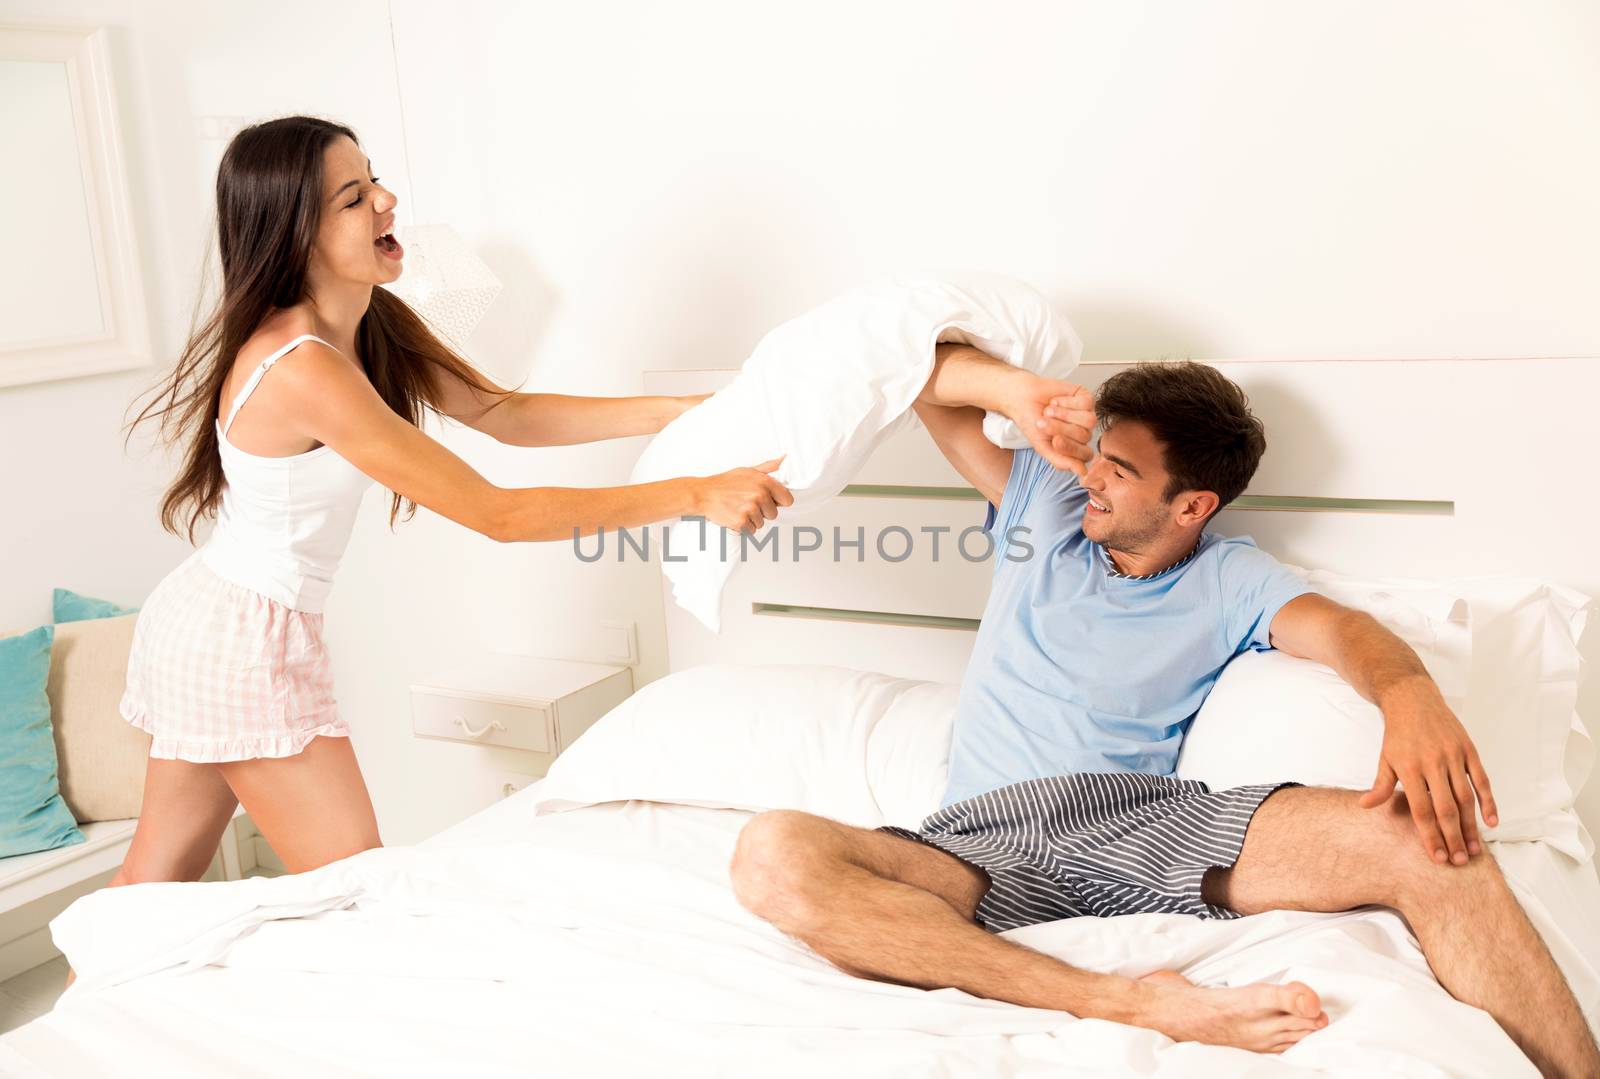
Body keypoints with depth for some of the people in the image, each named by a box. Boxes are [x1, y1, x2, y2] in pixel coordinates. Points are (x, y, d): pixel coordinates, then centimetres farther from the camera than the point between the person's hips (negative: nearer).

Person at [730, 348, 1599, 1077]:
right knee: (772, 856, -33)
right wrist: (1017, 391, -1)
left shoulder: (1228, 580, 13)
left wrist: (1411, 694, -32)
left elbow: (1337, 626, -8)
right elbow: (926, 379, 22)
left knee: (1428, 838, -27)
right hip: (989, 841, 2)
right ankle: (1129, 1004, -39)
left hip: (1149, 825, -1)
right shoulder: (1045, 506, 19)